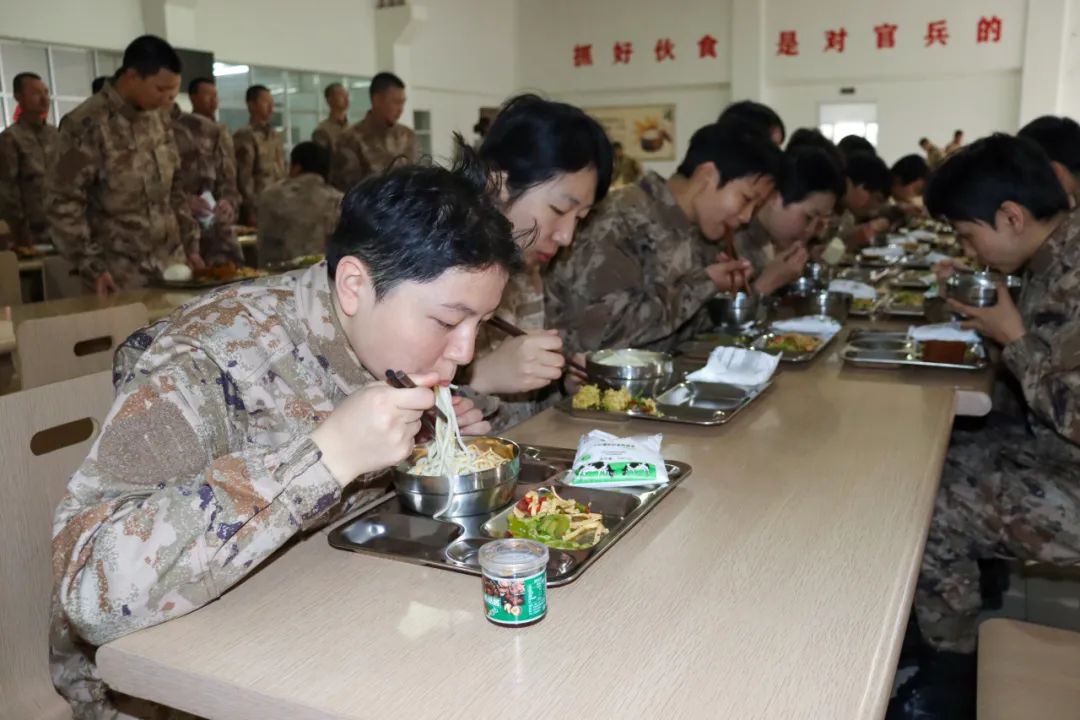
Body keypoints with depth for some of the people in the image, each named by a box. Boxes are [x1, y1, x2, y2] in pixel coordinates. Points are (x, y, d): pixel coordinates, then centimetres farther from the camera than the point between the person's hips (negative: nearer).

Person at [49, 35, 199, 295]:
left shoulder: (158, 117, 7)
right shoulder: (88, 124, -13)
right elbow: (64, 204, -12)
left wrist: (190, 245, 10)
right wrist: (92, 268, -16)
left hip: (172, 266, 6)